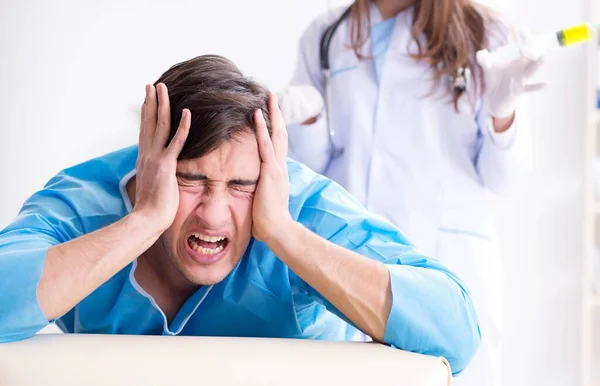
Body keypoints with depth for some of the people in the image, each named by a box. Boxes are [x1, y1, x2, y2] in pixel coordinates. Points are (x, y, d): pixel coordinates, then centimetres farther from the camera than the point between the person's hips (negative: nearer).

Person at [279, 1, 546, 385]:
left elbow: (502, 178, 2)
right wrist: (307, 120, -7)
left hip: (451, 263, -2)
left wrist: (503, 111, -16)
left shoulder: (483, 34, 2)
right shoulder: (325, 36, 9)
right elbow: (310, 169, 13)